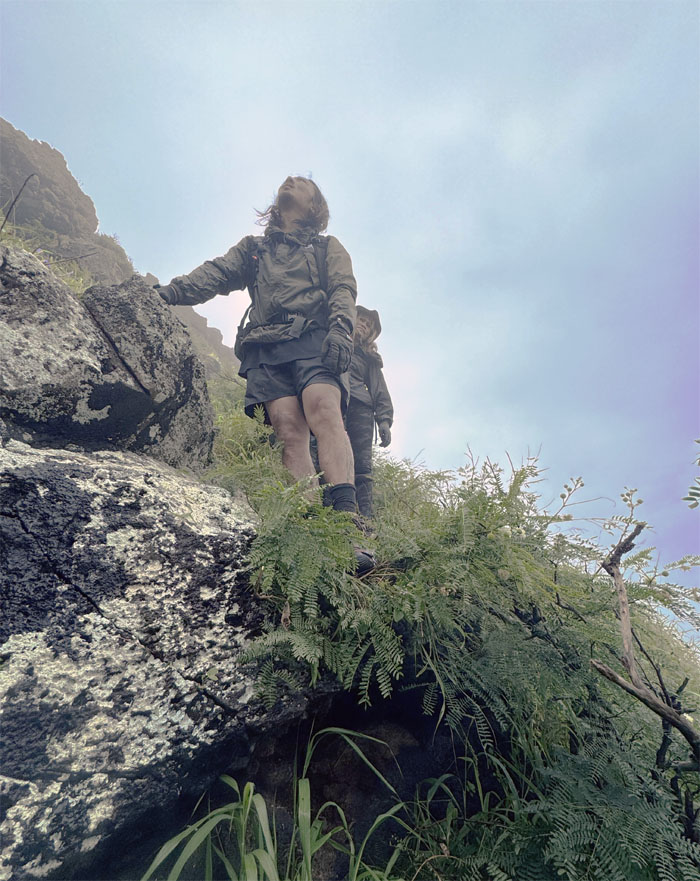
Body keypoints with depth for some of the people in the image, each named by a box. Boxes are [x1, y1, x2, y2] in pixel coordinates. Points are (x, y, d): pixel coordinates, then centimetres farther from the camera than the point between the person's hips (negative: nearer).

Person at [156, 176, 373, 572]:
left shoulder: (328, 248, 28)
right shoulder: (252, 248, 34)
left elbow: (343, 291, 9)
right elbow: (217, 273, 16)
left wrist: (340, 330, -14)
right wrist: (173, 291, -5)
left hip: (313, 341, -1)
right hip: (265, 349, 2)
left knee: (324, 412, -28)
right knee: (289, 429, -18)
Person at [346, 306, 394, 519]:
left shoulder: (371, 359, 34)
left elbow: (380, 391, 22)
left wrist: (384, 420, 5)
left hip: (360, 408, 2)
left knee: (362, 465, -15)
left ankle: (365, 516, -24)